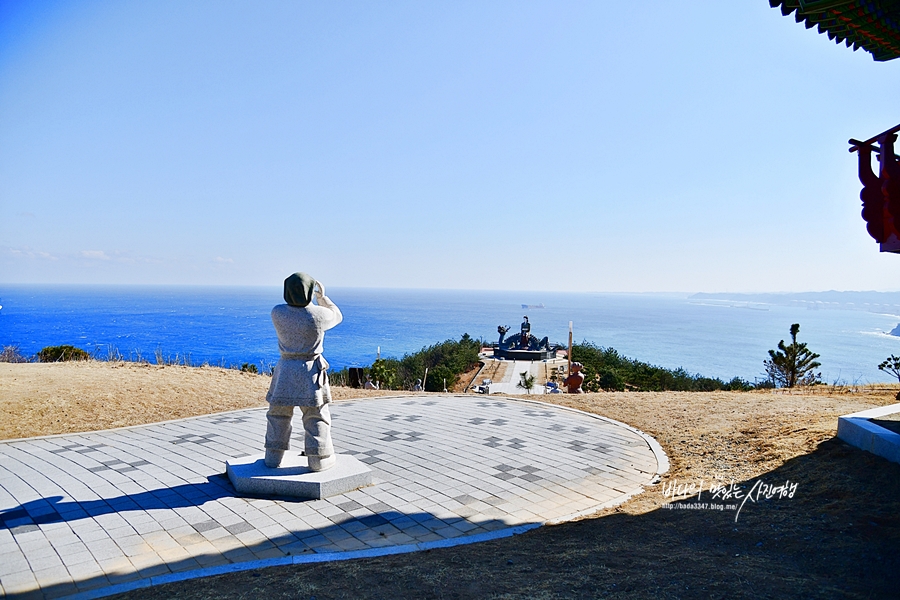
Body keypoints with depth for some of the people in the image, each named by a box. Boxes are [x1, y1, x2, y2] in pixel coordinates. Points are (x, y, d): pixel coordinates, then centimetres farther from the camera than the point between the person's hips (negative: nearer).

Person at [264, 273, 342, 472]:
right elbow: (336, 316, 9)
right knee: (316, 418, 7)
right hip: (311, 371, -2)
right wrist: (323, 297, 14)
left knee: (278, 415, 15)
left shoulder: (277, 313, -8)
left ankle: (273, 458, 24)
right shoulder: (318, 314, -13)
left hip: (285, 369, 2)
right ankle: (319, 460, 13)